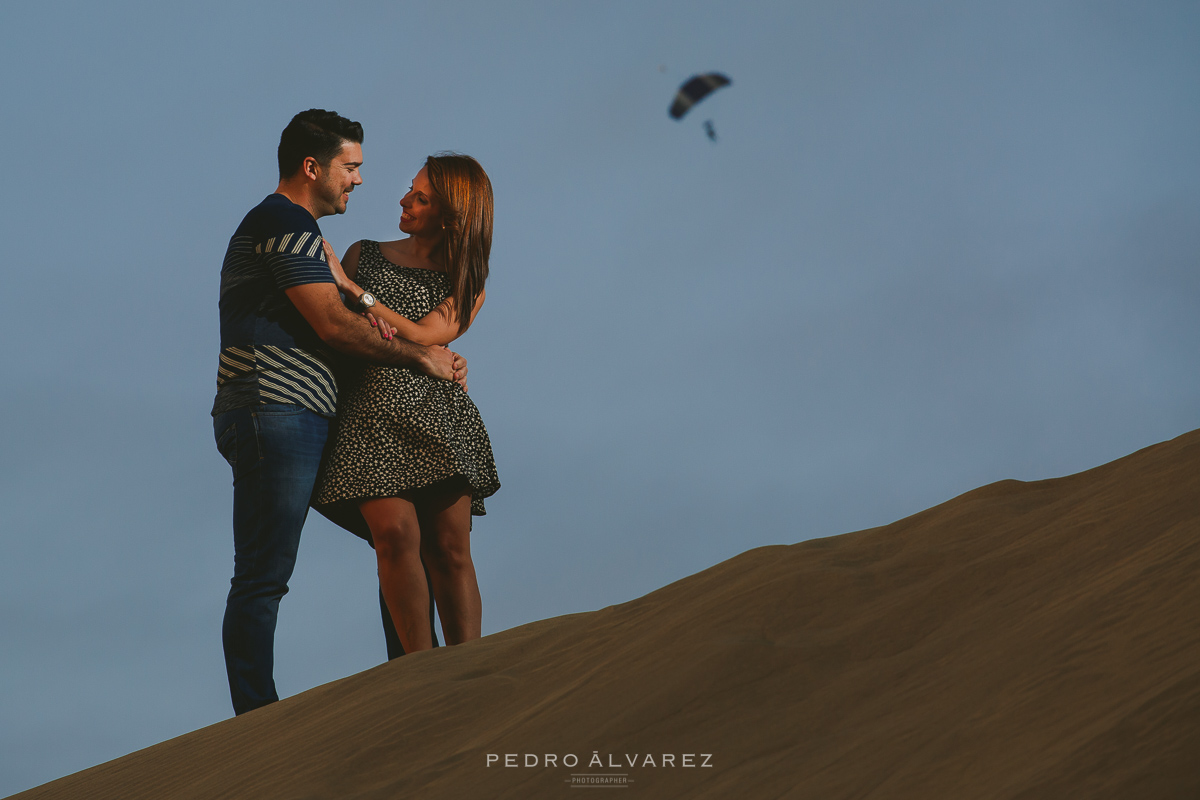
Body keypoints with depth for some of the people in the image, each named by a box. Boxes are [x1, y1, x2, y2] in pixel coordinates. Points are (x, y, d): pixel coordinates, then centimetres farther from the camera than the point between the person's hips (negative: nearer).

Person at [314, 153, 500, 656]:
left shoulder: (467, 284, 12)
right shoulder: (364, 256, 17)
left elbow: (423, 336, -4)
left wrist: (351, 288, -7)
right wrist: (368, 318, -6)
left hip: (437, 414, 0)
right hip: (372, 417, 0)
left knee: (450, 549, -6)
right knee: (396, 532, -19)